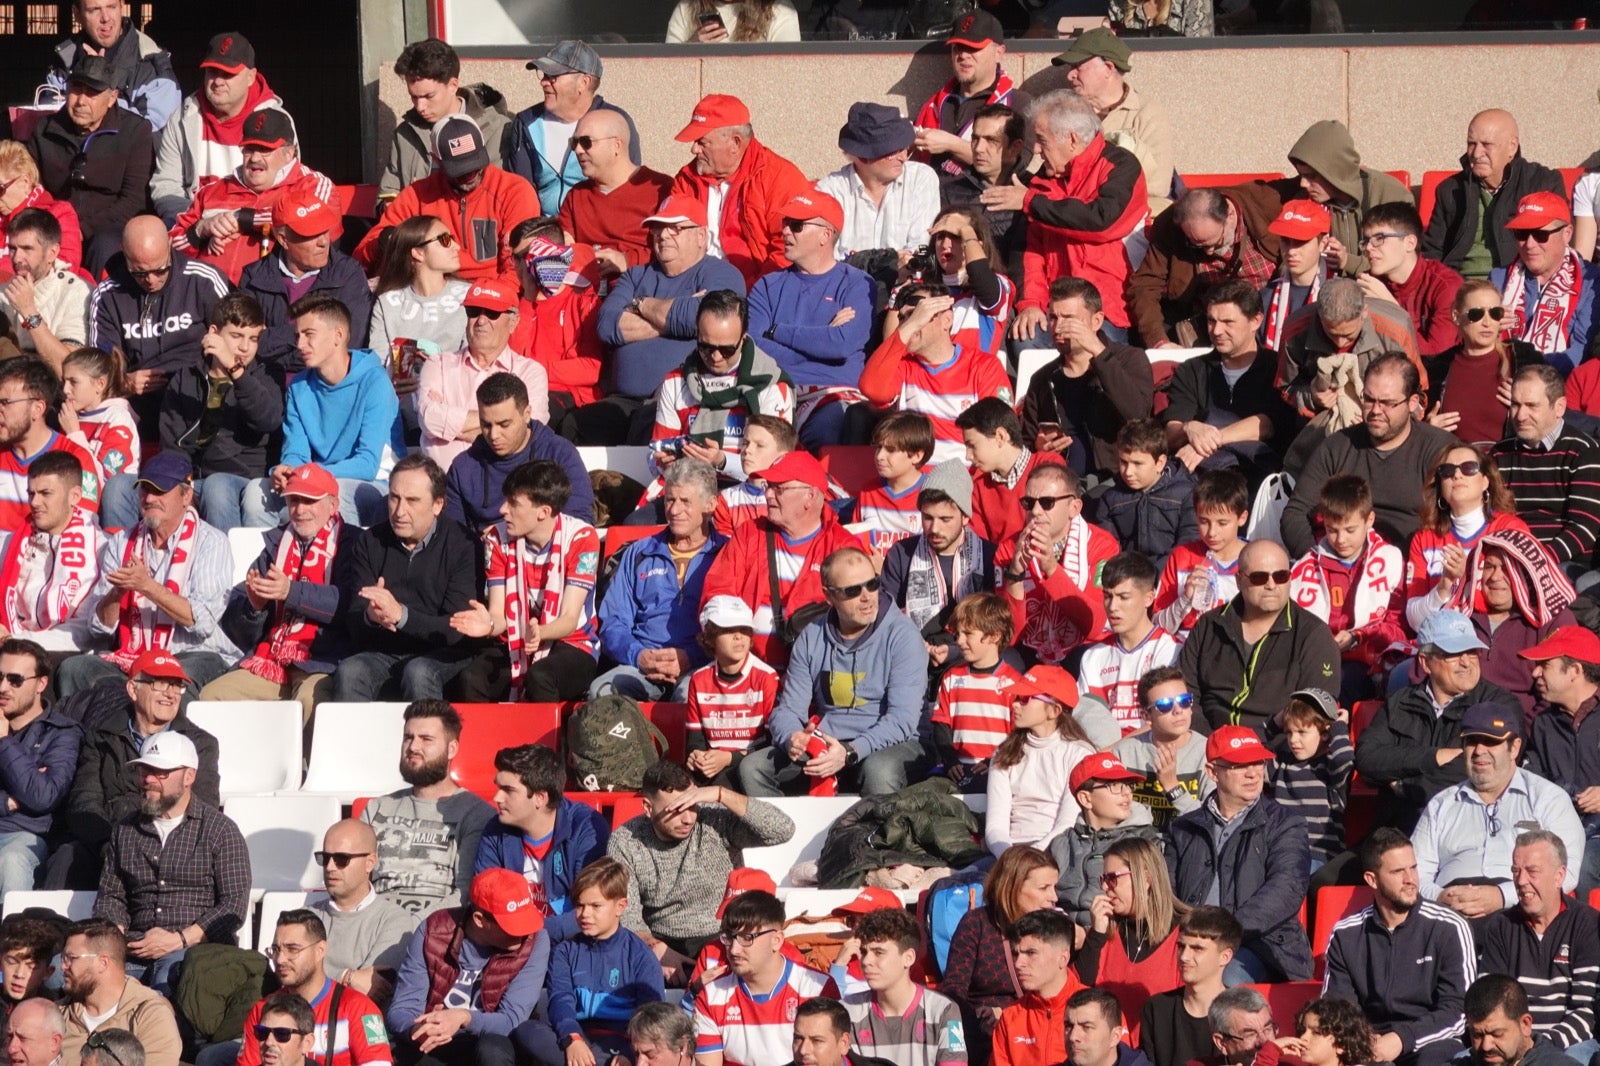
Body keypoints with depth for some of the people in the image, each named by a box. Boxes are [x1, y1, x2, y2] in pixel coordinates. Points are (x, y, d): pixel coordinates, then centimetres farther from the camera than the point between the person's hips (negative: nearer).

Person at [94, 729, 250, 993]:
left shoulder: (220, 830, 7)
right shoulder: (125, 830, 23)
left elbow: (235, 905, -1)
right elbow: (110, 895, 24)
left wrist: (179, 940, -12)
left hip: (199, 948, -3)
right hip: (137, 949, 3)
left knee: (170, 976, -40)